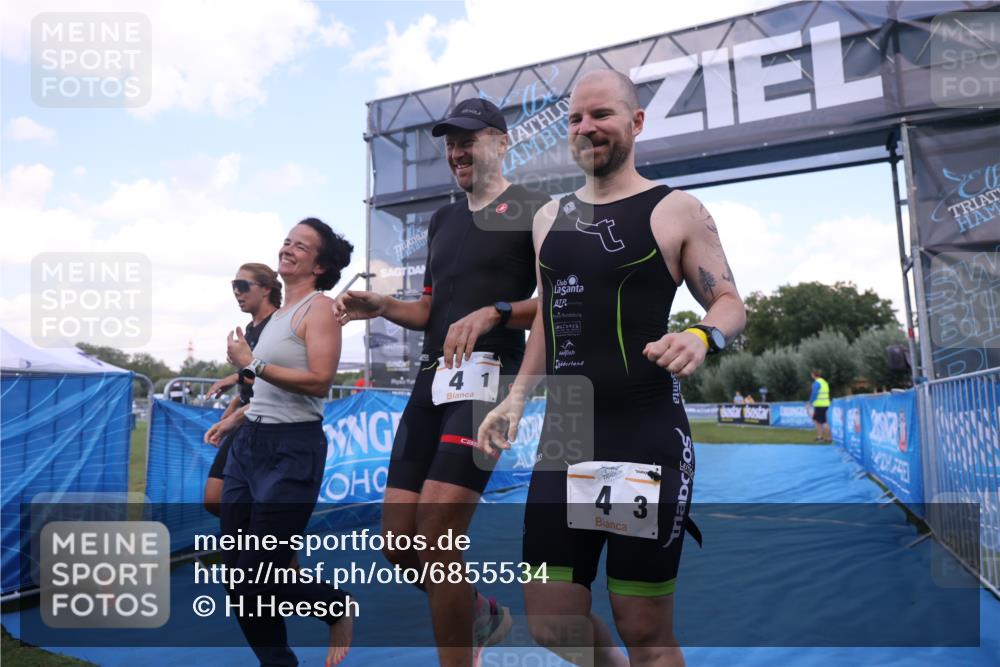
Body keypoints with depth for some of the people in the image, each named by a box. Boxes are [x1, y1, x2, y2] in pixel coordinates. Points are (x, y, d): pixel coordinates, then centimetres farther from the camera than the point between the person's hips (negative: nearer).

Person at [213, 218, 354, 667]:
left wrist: (252, 364, -18)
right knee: (238, 571, 9)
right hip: (249, 444, 8)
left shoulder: (319, 308, -9)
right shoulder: (279, 312, 16)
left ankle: (337, 609, 24)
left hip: (291, 449, -8)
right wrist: (241, 414, 22)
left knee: (260, 574, -4)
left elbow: (320, 381, -22)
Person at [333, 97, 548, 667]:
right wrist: (381, 307, 8)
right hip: (432, 379, 8)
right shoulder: (443, 220, 23)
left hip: (489, 376, -7)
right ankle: (483, 615, 32)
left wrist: (493, 313, -24)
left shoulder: (533, 209, 1)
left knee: (434, 541, -16)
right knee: (399, 541, 6)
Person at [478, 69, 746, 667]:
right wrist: (516, 399, 13)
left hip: (646, 442, -5)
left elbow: (731, 303, 0)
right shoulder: (550, 218, 14)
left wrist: (701, 337, -23)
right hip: (562, 440, 5)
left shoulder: (676, 211, -1)